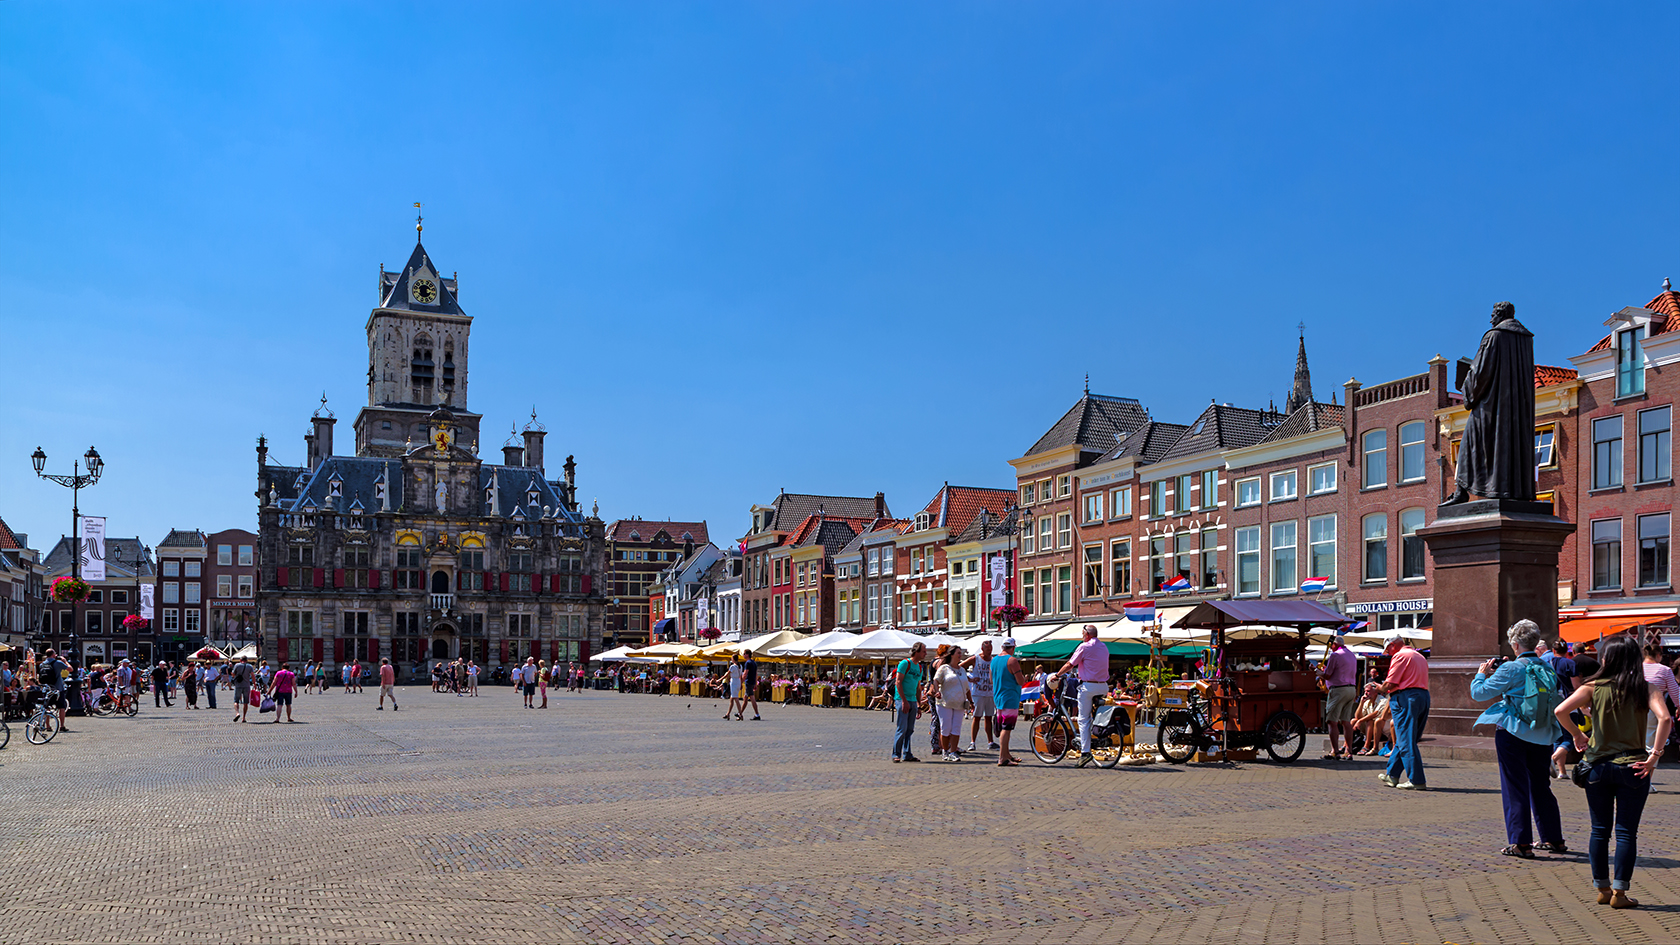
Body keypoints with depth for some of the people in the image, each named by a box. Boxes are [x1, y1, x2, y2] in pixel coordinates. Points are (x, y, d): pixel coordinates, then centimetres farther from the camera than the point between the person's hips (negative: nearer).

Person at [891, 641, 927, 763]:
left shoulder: (919, 667, 16)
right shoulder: (905, 663, -7)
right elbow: (898, 682, -13)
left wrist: (919, 706, 17)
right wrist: (904, 701, -17)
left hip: (913, 701, 7)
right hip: (903, 699, -7)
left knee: (910, 730, 7)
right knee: (902, 729, -10)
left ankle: (907, 754, 12)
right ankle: (896, 755, -4)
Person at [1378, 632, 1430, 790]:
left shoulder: (1400, 656, -7)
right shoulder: (1420, 656, 21)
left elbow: (1390, 684, -13)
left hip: (1406, 698, -9)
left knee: (1406, 742, -6)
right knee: (1404, 740, 14)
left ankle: (1417, 780, -9)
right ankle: (1392, 775, 19)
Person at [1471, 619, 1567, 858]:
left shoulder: (1511, 669, -14)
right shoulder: (1547, 668, 5)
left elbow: (1479, 693, -11)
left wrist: (1481, 674, 8)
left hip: (1513, 734, -6)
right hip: (1542, 735, 6)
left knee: (1515, 788, 0)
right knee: (1540, 786, 17)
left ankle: (1520, 843, -1)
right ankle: (1553, 839, 24)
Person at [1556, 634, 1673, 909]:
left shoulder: (1593, 687, -2)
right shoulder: (1644, 688, -3)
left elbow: (1560, 711, -13)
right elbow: (1664, 717, -20)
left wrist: (1577, 736, 2)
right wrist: (1654, 755, -14)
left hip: (1598, 765, 1)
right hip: (1632, 767, -1)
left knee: (1600, 830, 12)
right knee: (1626, 832, 5)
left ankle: (1603, 889, 18)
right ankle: (1619, 893, 4)